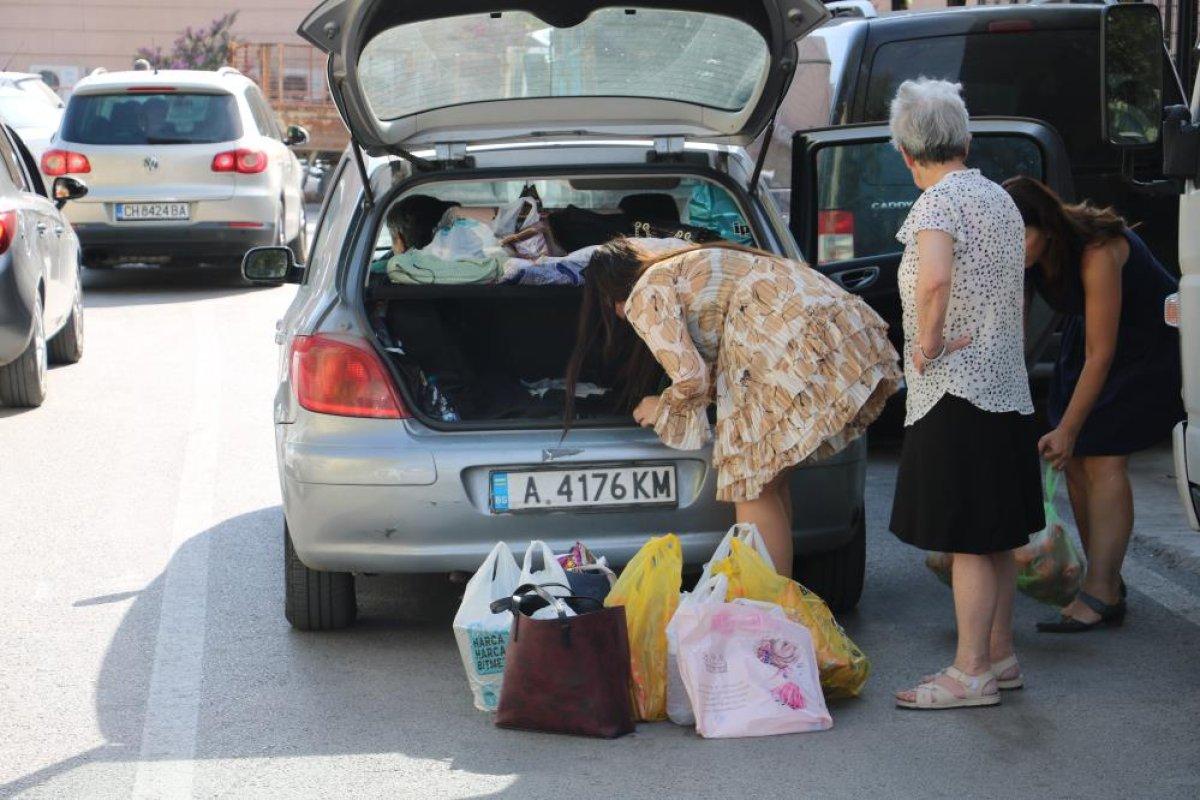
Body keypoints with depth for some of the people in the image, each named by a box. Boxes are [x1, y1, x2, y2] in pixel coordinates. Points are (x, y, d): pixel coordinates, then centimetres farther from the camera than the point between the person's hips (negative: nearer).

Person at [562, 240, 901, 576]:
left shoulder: (646, 295, 1)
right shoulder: (679, 268, 30)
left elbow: (691, 378, -7)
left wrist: (662, 408, 11)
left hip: (807, 347, -10)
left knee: (753, 489, -3)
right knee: (769, 480, 16)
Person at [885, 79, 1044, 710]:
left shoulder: (939, 201, -13)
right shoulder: (1000, 198, 15)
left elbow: (934, 278, -34)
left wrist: (928, 344, -20)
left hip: (958, 392, -9)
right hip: (1008, 387, 9)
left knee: (969, 539, -4)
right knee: (997, 535, 15)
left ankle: (972, 672, 0)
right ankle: (1000, 657, 23)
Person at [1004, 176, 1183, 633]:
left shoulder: (1096, 252, -35)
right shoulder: (1022, 257, -15)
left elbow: (1100, 355, -30)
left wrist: (1066, 429, -26)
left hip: (1151, 342, -7)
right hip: (1087, 334, 7)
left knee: (1104, 456, -17)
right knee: (1075, 458, -1)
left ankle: (1100, 595, -19)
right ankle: (1107, 582, 10)